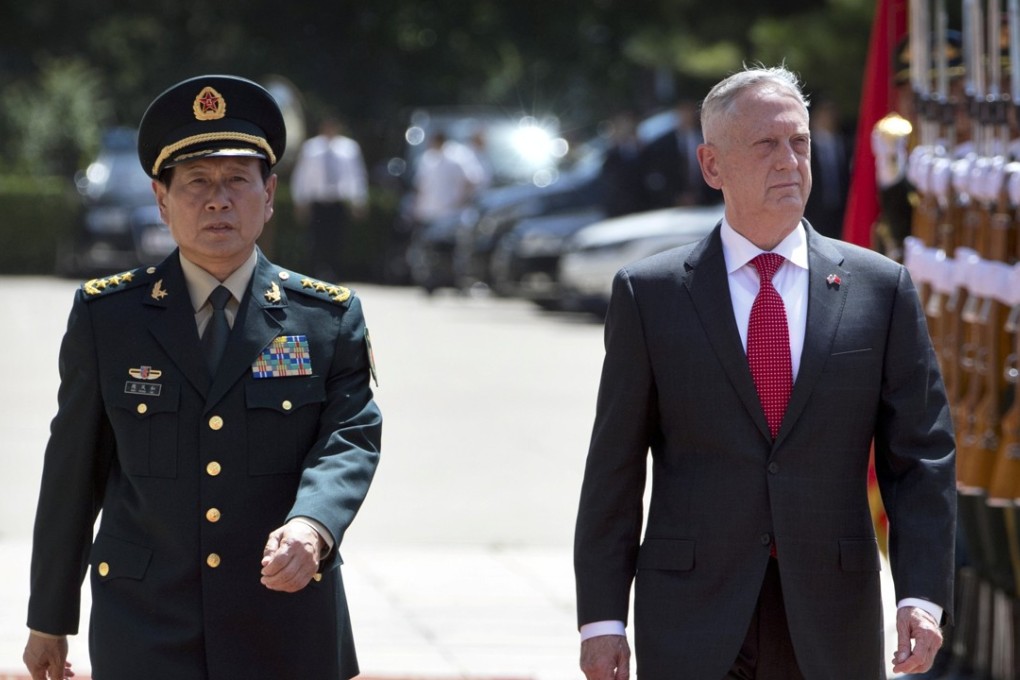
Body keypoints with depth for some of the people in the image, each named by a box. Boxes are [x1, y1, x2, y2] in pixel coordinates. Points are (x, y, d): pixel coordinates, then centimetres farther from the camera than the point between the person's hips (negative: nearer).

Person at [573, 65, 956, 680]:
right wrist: (602, 616, -2)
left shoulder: (881, 289, 6)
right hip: (692, 625, -1)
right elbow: (614, 468, 4)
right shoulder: (649, 294, 4)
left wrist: (922, 597, -9)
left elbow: (922, 456, 3)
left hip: (832, 627, 1)